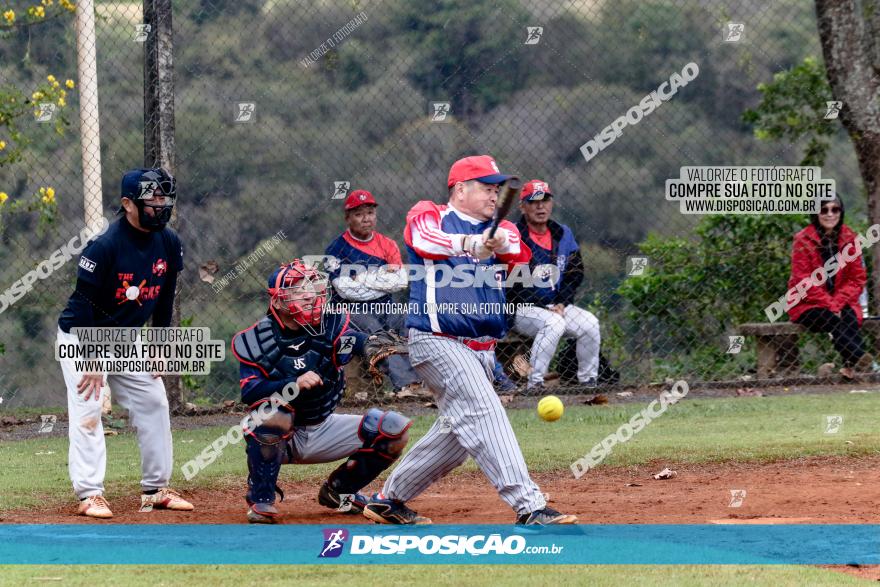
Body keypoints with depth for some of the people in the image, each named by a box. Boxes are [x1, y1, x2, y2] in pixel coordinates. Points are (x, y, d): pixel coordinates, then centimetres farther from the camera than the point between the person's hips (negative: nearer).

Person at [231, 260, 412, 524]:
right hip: (276, 440, -3)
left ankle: (338, 490, 12)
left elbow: (358, 342, -28)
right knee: (272, 408, -37)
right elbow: (249, 393, -24)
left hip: (323, 431, 4)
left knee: (395, 429, -9)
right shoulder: (255, 341, -12)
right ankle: (260, 499, -19)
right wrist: (295, 384, -40)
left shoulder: (332, 325, -7)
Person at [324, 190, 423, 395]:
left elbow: (400, 282, -1)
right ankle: (406, 382, -53)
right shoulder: (337, 248, 2)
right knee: (377, 334, -34)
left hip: (385, 309, 4)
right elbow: (344, 289, -12)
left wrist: (364, 278, -8)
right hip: (353, 310, -4)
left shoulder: (387, 244, 13)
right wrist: (383, 276, -6)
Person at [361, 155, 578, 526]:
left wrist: (501, 243, -33)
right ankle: (528, 505, -30)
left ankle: (389, 499, 27)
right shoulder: (429, 216, 1)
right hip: (438, 340, -7)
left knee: (458, 433, 12)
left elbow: (520, 252, -9)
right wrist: (469, 243, -41)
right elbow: (423, 239, -23)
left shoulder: (499, 230, 14)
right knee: (483, 414, -20)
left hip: (482, 350, 7)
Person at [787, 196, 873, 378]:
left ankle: (852, 365, -47)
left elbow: (857, 279, 3)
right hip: (808, 305, -2)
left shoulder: (849, 239, 5)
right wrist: (829, 305, -19)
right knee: (832, 321, -32)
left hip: (840, 303, 2)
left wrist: (837, 303, -13)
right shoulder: (803, 240, -5)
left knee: (850, 317, -31)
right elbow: (803, 282, -10)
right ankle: (860, 359, -50)